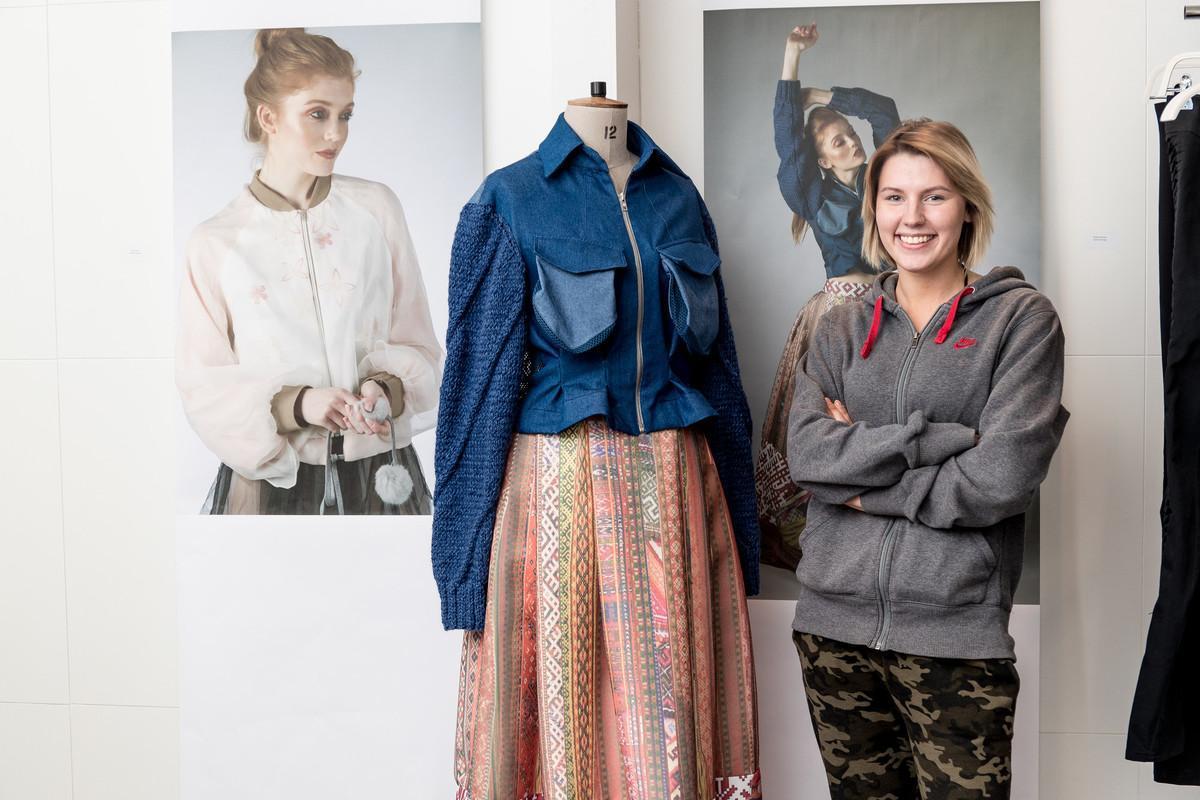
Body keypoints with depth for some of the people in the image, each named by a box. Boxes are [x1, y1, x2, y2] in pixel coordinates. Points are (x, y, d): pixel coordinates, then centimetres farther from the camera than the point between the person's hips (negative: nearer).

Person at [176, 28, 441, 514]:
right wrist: (295, 405, -20)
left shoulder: (377, 209, 0)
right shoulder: (216, 242, -4)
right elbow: (202, 387, -3)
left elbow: (416, 344, 5)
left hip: (379, 473, 2)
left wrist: (385, 387, -16)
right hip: (271, 480, -1)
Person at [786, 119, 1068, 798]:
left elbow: (1003, 476, -12)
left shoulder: (1021, 318, 0)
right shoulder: (843, 328, 11)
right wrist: (946, 437, -13)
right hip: (836, 617, 4)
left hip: (956, 632, -3)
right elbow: (807, 454, -6)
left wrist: (864, 480, -6)